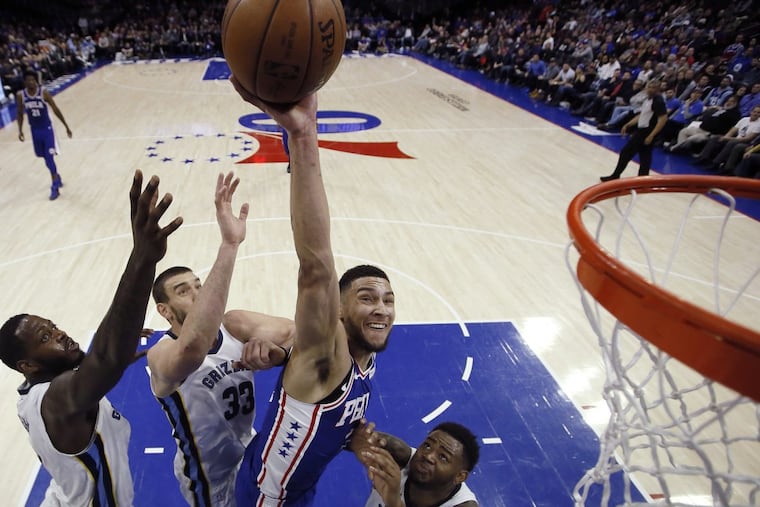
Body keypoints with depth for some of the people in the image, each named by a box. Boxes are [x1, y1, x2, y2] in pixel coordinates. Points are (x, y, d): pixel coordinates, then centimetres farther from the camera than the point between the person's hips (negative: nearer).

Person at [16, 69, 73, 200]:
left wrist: (66, 126, -2)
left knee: (49, 158, -8)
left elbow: (56, 110, -5)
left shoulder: (44, 93, -14)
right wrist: (20, 130, -2)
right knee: (45, 157, 14)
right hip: (34, 130, 3)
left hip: (47, 128, -3)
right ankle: (56, 177, 37)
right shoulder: (20, 95, -7)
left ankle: (55, 187, -1)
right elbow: (19, 113, 6)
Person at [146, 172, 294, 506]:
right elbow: (193, 349, -54)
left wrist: (266, 345, -47)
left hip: (249, 456, 5)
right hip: (209, 478, -5)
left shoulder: (234, 325, -14)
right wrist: (229, 243, -62)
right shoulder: (162, 354, -30)